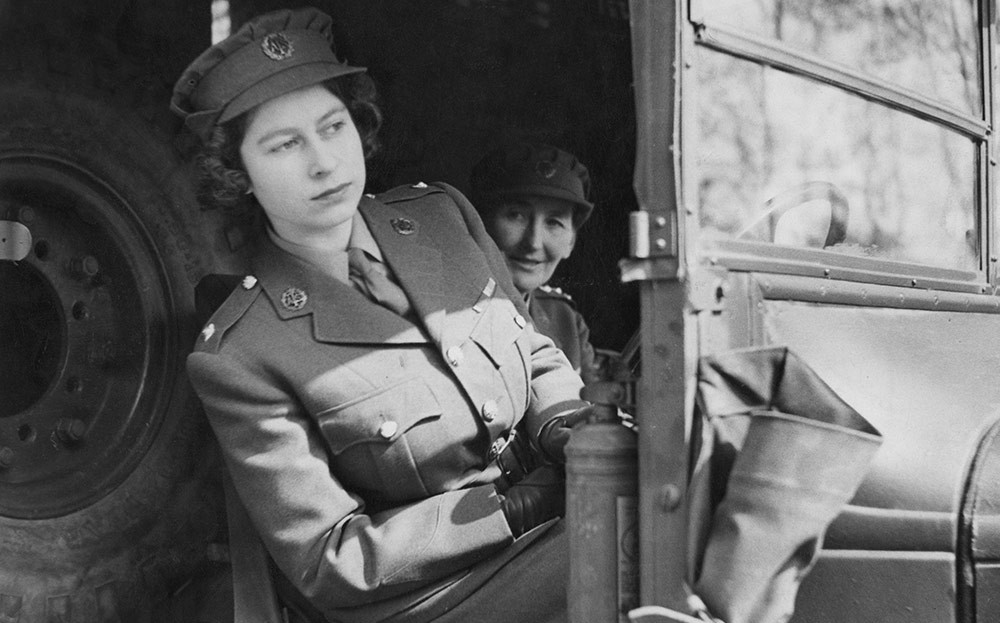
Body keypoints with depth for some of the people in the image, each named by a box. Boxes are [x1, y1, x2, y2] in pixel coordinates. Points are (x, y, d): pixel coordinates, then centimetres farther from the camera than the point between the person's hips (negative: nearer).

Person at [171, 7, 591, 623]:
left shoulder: (441, 215, 1)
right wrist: (527, 504, -21)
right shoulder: (239, 357, -16)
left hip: (526, 539, 6)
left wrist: (572, 428, -12)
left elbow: (535, 354, 12)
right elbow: (327, 561, -15)